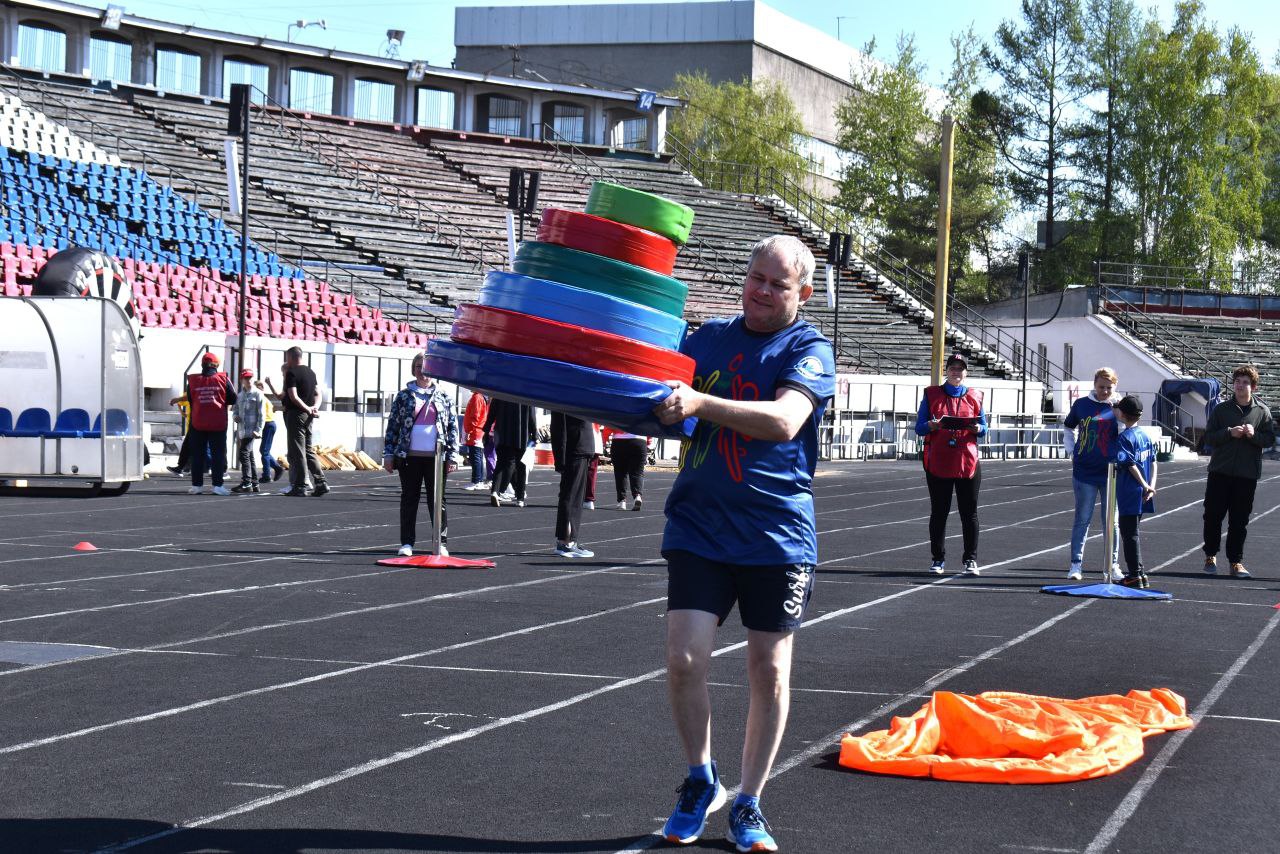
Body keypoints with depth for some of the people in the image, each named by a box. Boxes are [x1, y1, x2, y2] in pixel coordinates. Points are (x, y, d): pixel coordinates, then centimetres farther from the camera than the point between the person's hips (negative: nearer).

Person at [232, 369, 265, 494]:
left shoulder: (257, 394, -3)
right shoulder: (240, 395, 16)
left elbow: (262, 413, -7)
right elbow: (236, 409, 23)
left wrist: (258, 430, -13)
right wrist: (236, 417, -1)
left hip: (252, 430, -7)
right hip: (243, 430, 7)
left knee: (244, 454, -15)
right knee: (250, 456, 11)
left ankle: (246, 483, -16)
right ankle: (254, 483, 16)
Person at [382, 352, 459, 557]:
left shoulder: (443, 397, 7)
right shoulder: (404, 396, 7)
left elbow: (453, 427, 7)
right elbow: (393, 425, 8)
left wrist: (452, 455, 1)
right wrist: (389, 453, 2)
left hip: (435, 457, -1)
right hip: (410, 456, 1)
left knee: (437, 500, 2)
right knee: (409, 499, 5)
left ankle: (442, 543, 8)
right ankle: (407, 543, 11)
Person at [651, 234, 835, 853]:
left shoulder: (809, 350, -5)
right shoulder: (708, 337, 9)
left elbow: (784, 420, -23)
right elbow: (669, 404, 18)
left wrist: (700, 403, -33)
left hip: (777, 535, -2)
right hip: (699, 528, 2)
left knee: (770, 671, 4)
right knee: (684, 660, -8)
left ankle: (749, 804, 19)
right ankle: (700, 781, 15)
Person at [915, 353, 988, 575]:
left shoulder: (975, 397, 10)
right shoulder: (932, 394, 7)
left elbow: (983, 428, 12)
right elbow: (919, 428, 3)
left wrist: (976, 428, -11)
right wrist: (932, 425, -18)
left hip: (968, 463, 1)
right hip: (938, 463, -1)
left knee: (969, 513, 2)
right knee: (938, 512, 3)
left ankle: (970, 559, 8)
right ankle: (938, 559, 11)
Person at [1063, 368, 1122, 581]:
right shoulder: (1082, 404, 4)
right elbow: (1068, 428, 19)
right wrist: (1072, 450, 10)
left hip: (1110, 473, 0)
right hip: (1084, 472, 1)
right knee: (1082, 519, 5)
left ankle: (1112, 565, 15)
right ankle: (1076, 563, 11)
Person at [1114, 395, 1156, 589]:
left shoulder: (1124, 437, -13)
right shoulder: (1145, 435, 11)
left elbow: (1131, 464, -18)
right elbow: (1153, 462, 9)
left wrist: (1145, 485, -12)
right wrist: (1151, 485, 4)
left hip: (1128, 493, -8)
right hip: (1142, 493, 8)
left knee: (1129, 533, -2)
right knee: (1131, 531, 17)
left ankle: (1136, 575, -3)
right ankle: (1139, 573, 20)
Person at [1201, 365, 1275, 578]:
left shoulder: (1262, 411, 4)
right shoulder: (1221, 409, 4)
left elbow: (1270, 440, 2)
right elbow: (1208, 437, 1)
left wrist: (1254, 434, -17)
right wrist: (1229, 433, -15)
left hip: (1247, 474, 0)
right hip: (1220, 472, 1)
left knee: (1239, 520, 1)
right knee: (1213, 515, 3)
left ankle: (1236, 561, 8)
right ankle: (1210, 556, 20)